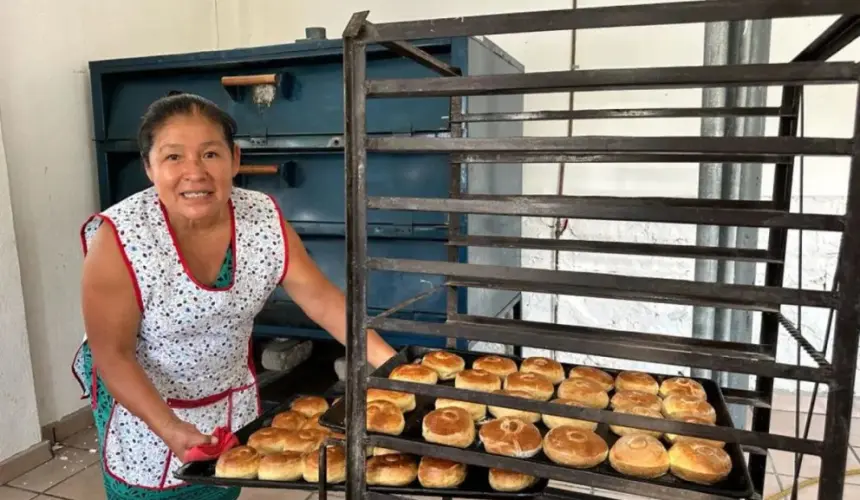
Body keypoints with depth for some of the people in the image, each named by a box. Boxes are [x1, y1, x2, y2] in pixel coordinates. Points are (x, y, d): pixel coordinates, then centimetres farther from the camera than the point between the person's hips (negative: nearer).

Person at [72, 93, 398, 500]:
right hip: (140, 407, -3)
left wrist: (390, 363, -21)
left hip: (230, 400, 4)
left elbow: (321, 298, -14)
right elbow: (112, 355, -20)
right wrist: (170, 428, -30)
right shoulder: (118, 241, -28)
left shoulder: (264, 221, -19)